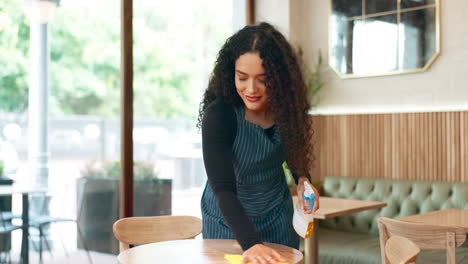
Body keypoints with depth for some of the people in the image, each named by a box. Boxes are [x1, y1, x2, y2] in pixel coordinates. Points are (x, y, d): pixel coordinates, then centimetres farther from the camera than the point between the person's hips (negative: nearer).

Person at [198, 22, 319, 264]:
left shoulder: (286, 107, -14)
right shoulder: (218, 115, -27)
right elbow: (223, 189, -32)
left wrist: (303, 180, -13)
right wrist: (250, 243, -43)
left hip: (277, 216, 4)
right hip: (228, 220, -3)